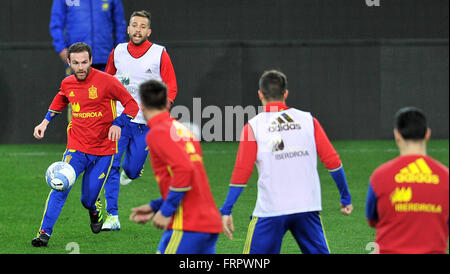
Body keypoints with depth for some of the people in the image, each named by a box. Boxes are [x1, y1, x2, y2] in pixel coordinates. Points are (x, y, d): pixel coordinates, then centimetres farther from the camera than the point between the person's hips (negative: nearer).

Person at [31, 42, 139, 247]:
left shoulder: (105, 81, -12)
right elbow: (59, 101, 26)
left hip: (103, 150, -2)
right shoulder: (67, 84, 1)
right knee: (60, 187, -18)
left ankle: (95, 212, 38)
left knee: (88, 200, 1)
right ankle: (44, 233, -14)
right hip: (77, 147, 2)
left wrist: (117, 123, -20)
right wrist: (45, 122, 16)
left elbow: (132, 105, -5)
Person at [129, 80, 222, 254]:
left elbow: (184, 169, -22)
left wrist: (166, 211, -16)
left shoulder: (157, 133, -7)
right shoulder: (184, 130, 19)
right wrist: (154, 207, 20)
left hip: (187, 226, -8)